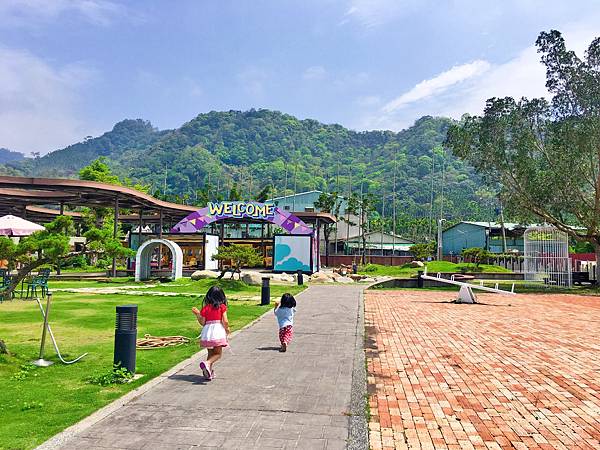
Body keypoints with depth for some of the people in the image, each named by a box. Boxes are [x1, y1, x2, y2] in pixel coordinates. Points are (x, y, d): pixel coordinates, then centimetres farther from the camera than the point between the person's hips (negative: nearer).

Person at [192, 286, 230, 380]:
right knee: (218, 354, 5)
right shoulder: (222, 307, -1)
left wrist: (197, 314, 17)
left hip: (207, 331, 3)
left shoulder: (206, 308, 5)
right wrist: (227, 329, 12)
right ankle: (207, 363, -21)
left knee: (211, 353, 18)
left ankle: (209, 373, 16)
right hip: (218, 330, -3)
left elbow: (202, 323, 4)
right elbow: (225, 321, -7)